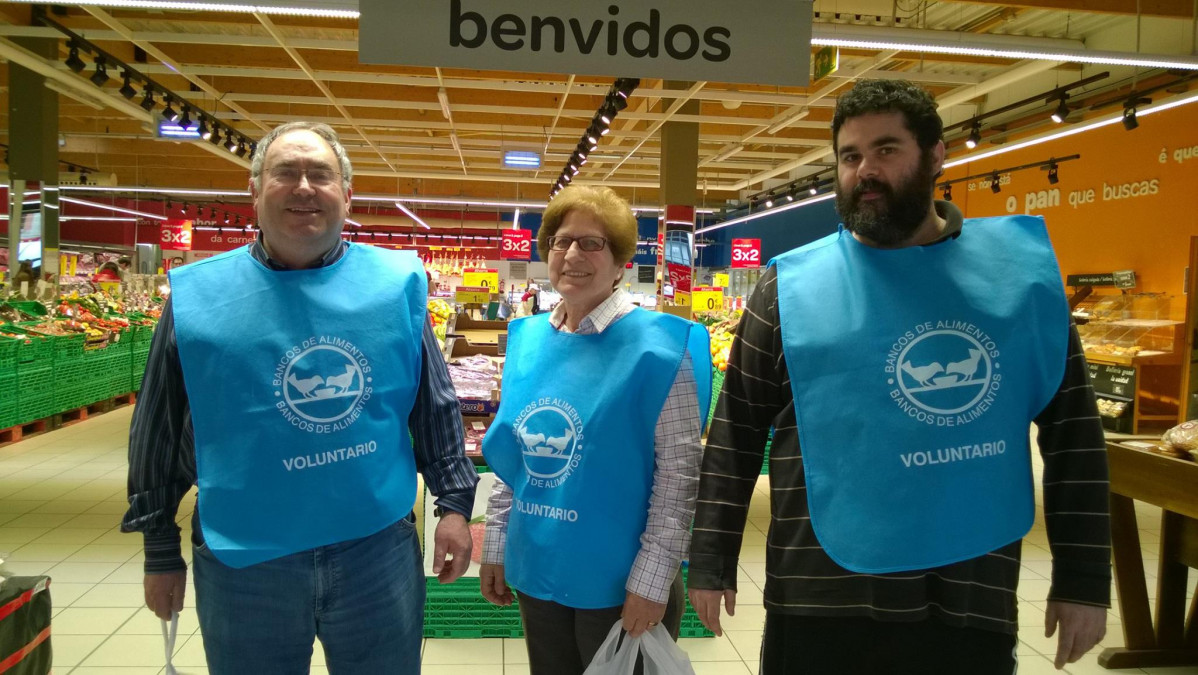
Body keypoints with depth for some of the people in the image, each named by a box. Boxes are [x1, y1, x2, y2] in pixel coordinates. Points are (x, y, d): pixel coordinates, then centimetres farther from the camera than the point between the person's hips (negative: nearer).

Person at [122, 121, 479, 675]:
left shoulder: (397, 283, -4)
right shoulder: (196, 296, -5)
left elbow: (436, 406, 3)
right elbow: (159, 435, 3)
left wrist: (454, 502, 1)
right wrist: (161, 551, 7)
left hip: (380, 548, 1)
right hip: (243, 562, 0)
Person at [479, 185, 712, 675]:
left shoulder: (656, 346, -14)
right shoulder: (527, 340, 3)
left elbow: (679, 474, -14)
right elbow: (507, 455, 10)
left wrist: (651, 579, -16)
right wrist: (495, 545, 9)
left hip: (620, 581, -5)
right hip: (536, 571, 5)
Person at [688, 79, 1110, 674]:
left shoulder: (1020, 269, 1)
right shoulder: (791, 286, -3)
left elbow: (1073, 430, 5)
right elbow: (736, 434, 0)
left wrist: (1084, 578, 3)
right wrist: (711, 563, -1)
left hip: (973, 605, 1)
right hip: (817, 604, -1)